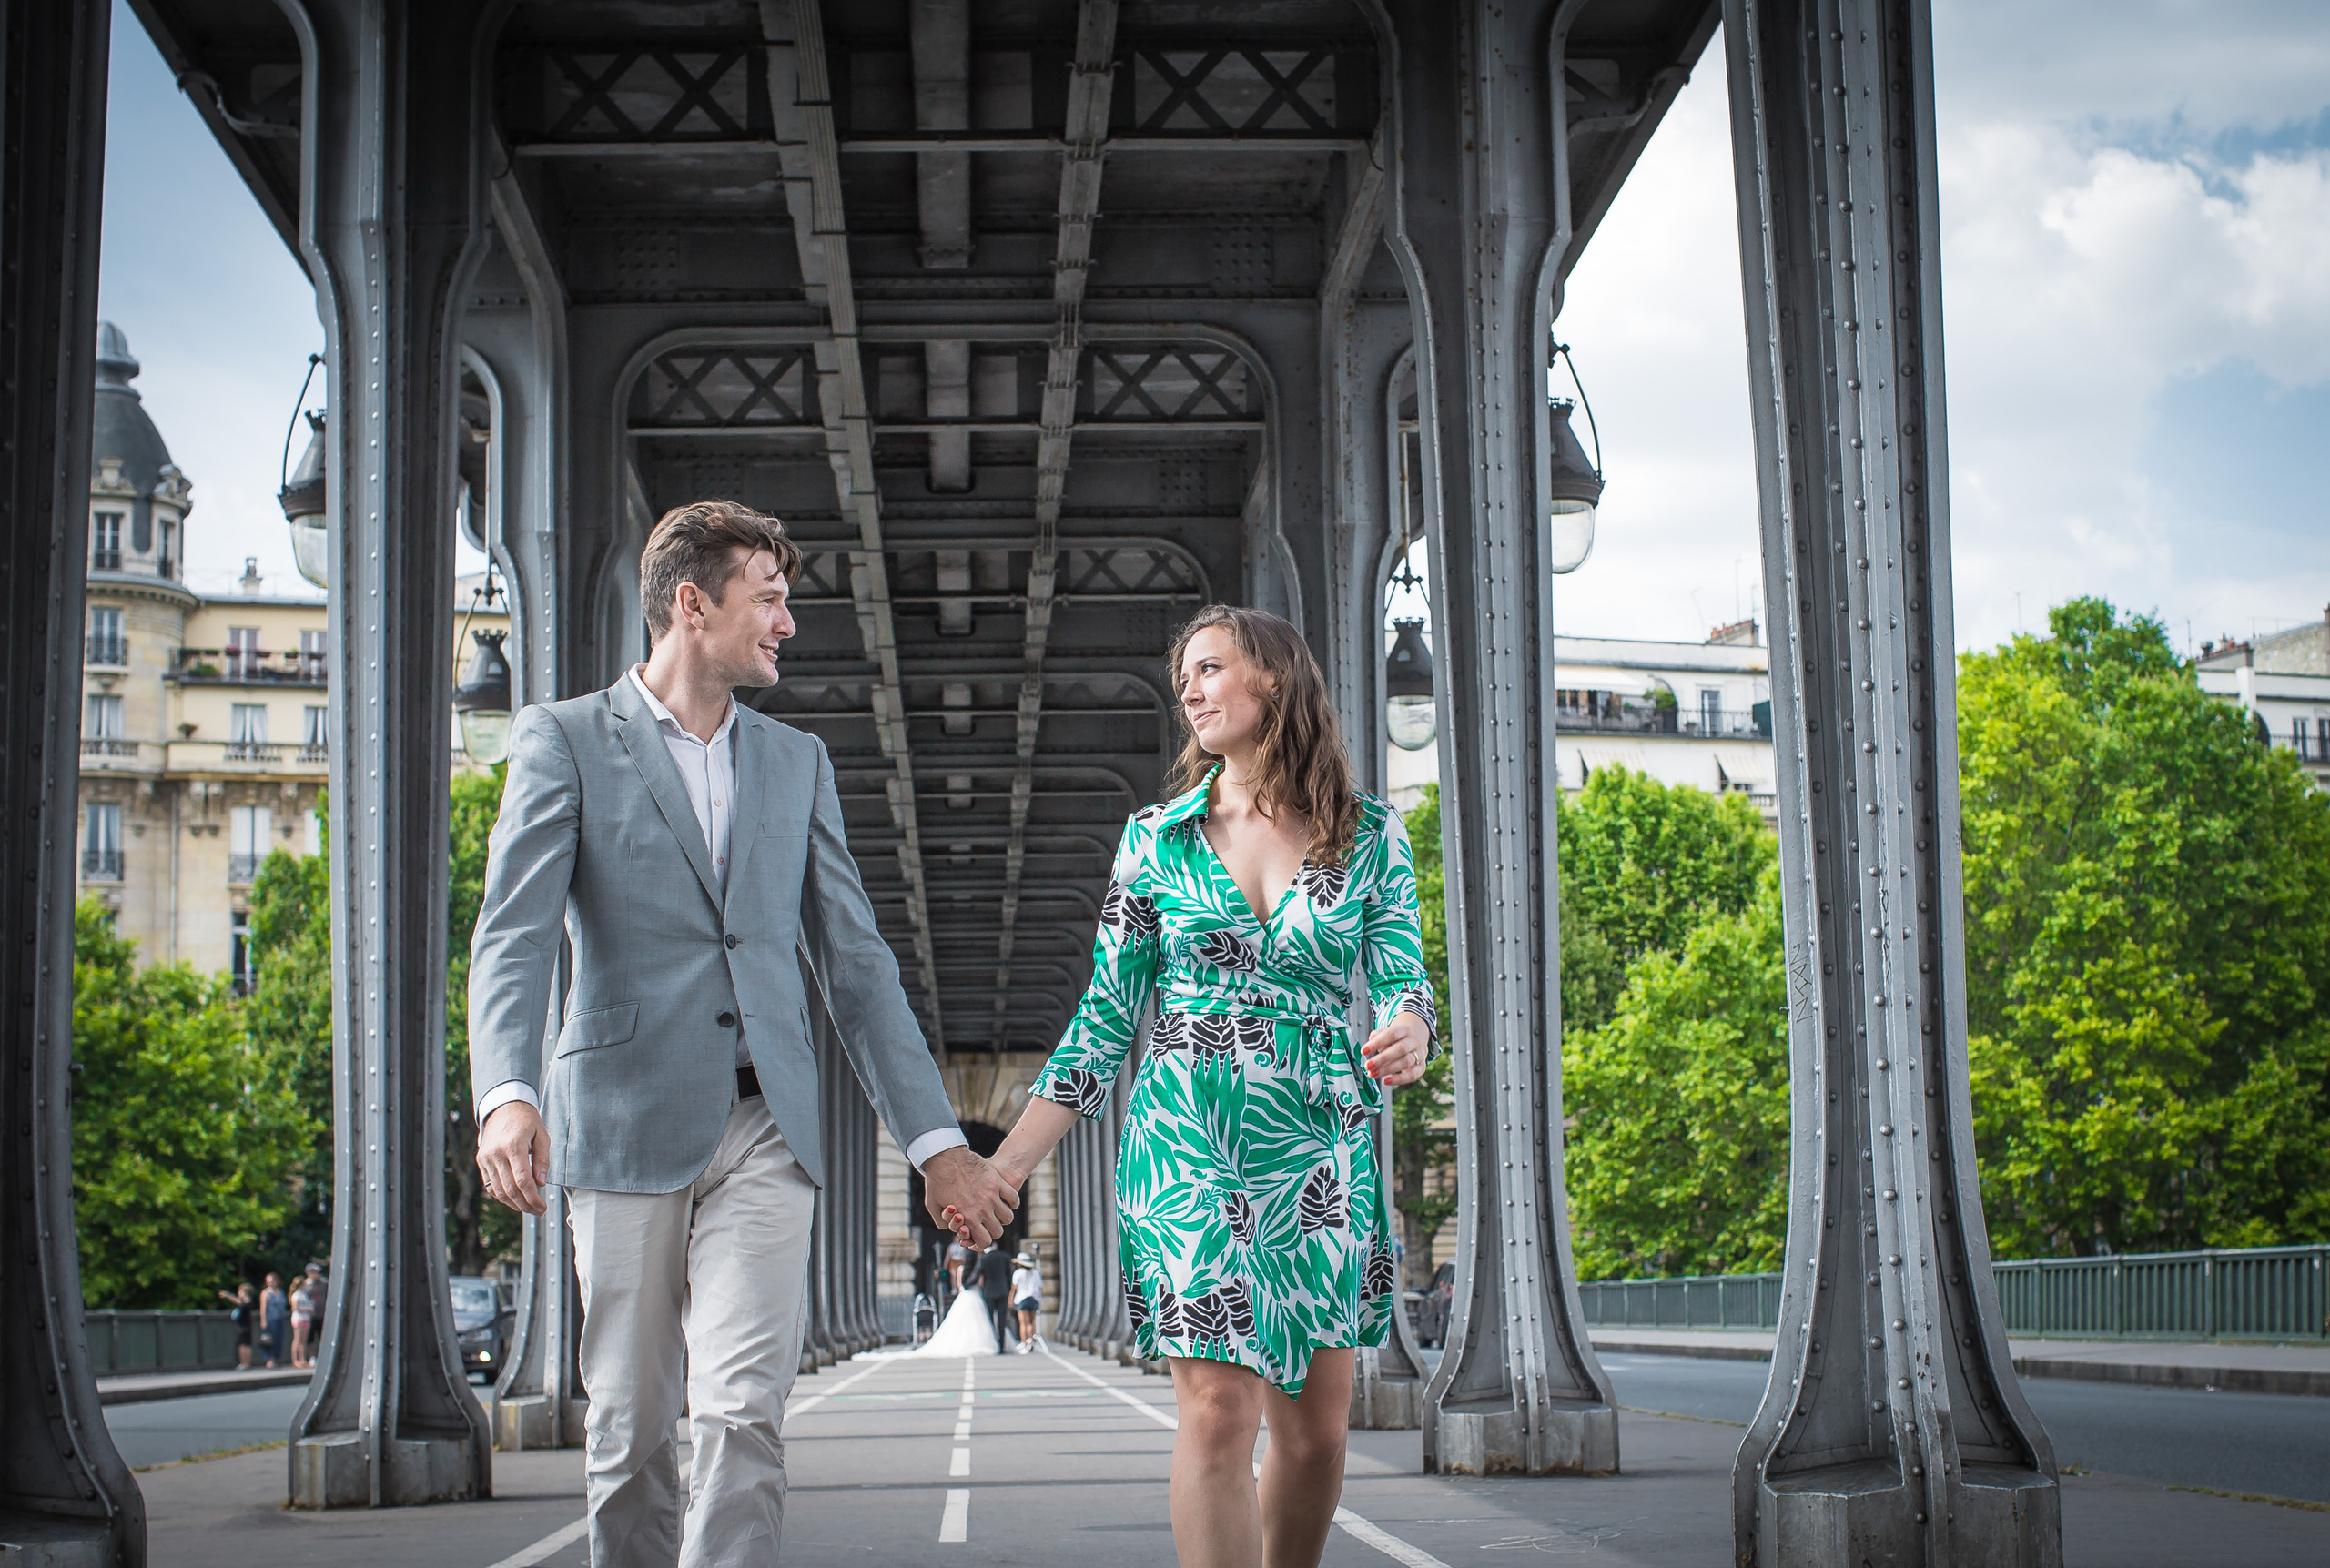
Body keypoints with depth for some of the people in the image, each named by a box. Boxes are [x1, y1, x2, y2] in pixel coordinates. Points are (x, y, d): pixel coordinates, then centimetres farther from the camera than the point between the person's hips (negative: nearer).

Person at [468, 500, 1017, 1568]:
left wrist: (936, 1140, 8)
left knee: (745, 1408, -12)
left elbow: (854, 960, 15)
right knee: (630, 1425, 4)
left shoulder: (797, 761, 16)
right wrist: (507, 1095, -27)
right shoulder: (564, 741, 4)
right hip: (627, 1121, -2)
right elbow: (512, 937, -8)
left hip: (765, 1128, 2)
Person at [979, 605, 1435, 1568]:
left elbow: (1404, 980, -1)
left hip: (1321, 1154, 1)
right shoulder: (1156, 838, 6)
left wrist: (1409, 1032, -27)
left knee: (1318, 1423, 4)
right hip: (1190, 1147, -1)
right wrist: (1005, 1165, 1)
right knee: (1219, 1407, -12)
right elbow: (1105, 1021, 7)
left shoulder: (1369, 835, 5)